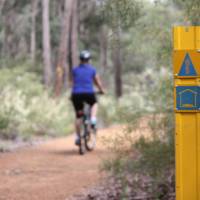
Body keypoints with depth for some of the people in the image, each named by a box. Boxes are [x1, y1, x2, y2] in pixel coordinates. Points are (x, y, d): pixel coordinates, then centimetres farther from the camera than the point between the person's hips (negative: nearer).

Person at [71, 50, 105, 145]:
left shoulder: (75, 70, 10)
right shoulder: (92, 70, 6)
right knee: (94, 104, 32)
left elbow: (72, 83, 15)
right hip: (89, 94, -1)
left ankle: (78, 137, 10)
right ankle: (93, 120, 8)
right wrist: (102, 90, 32)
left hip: (76, 94, 1)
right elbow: (98, 82, 14)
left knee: (78, 116, 13)